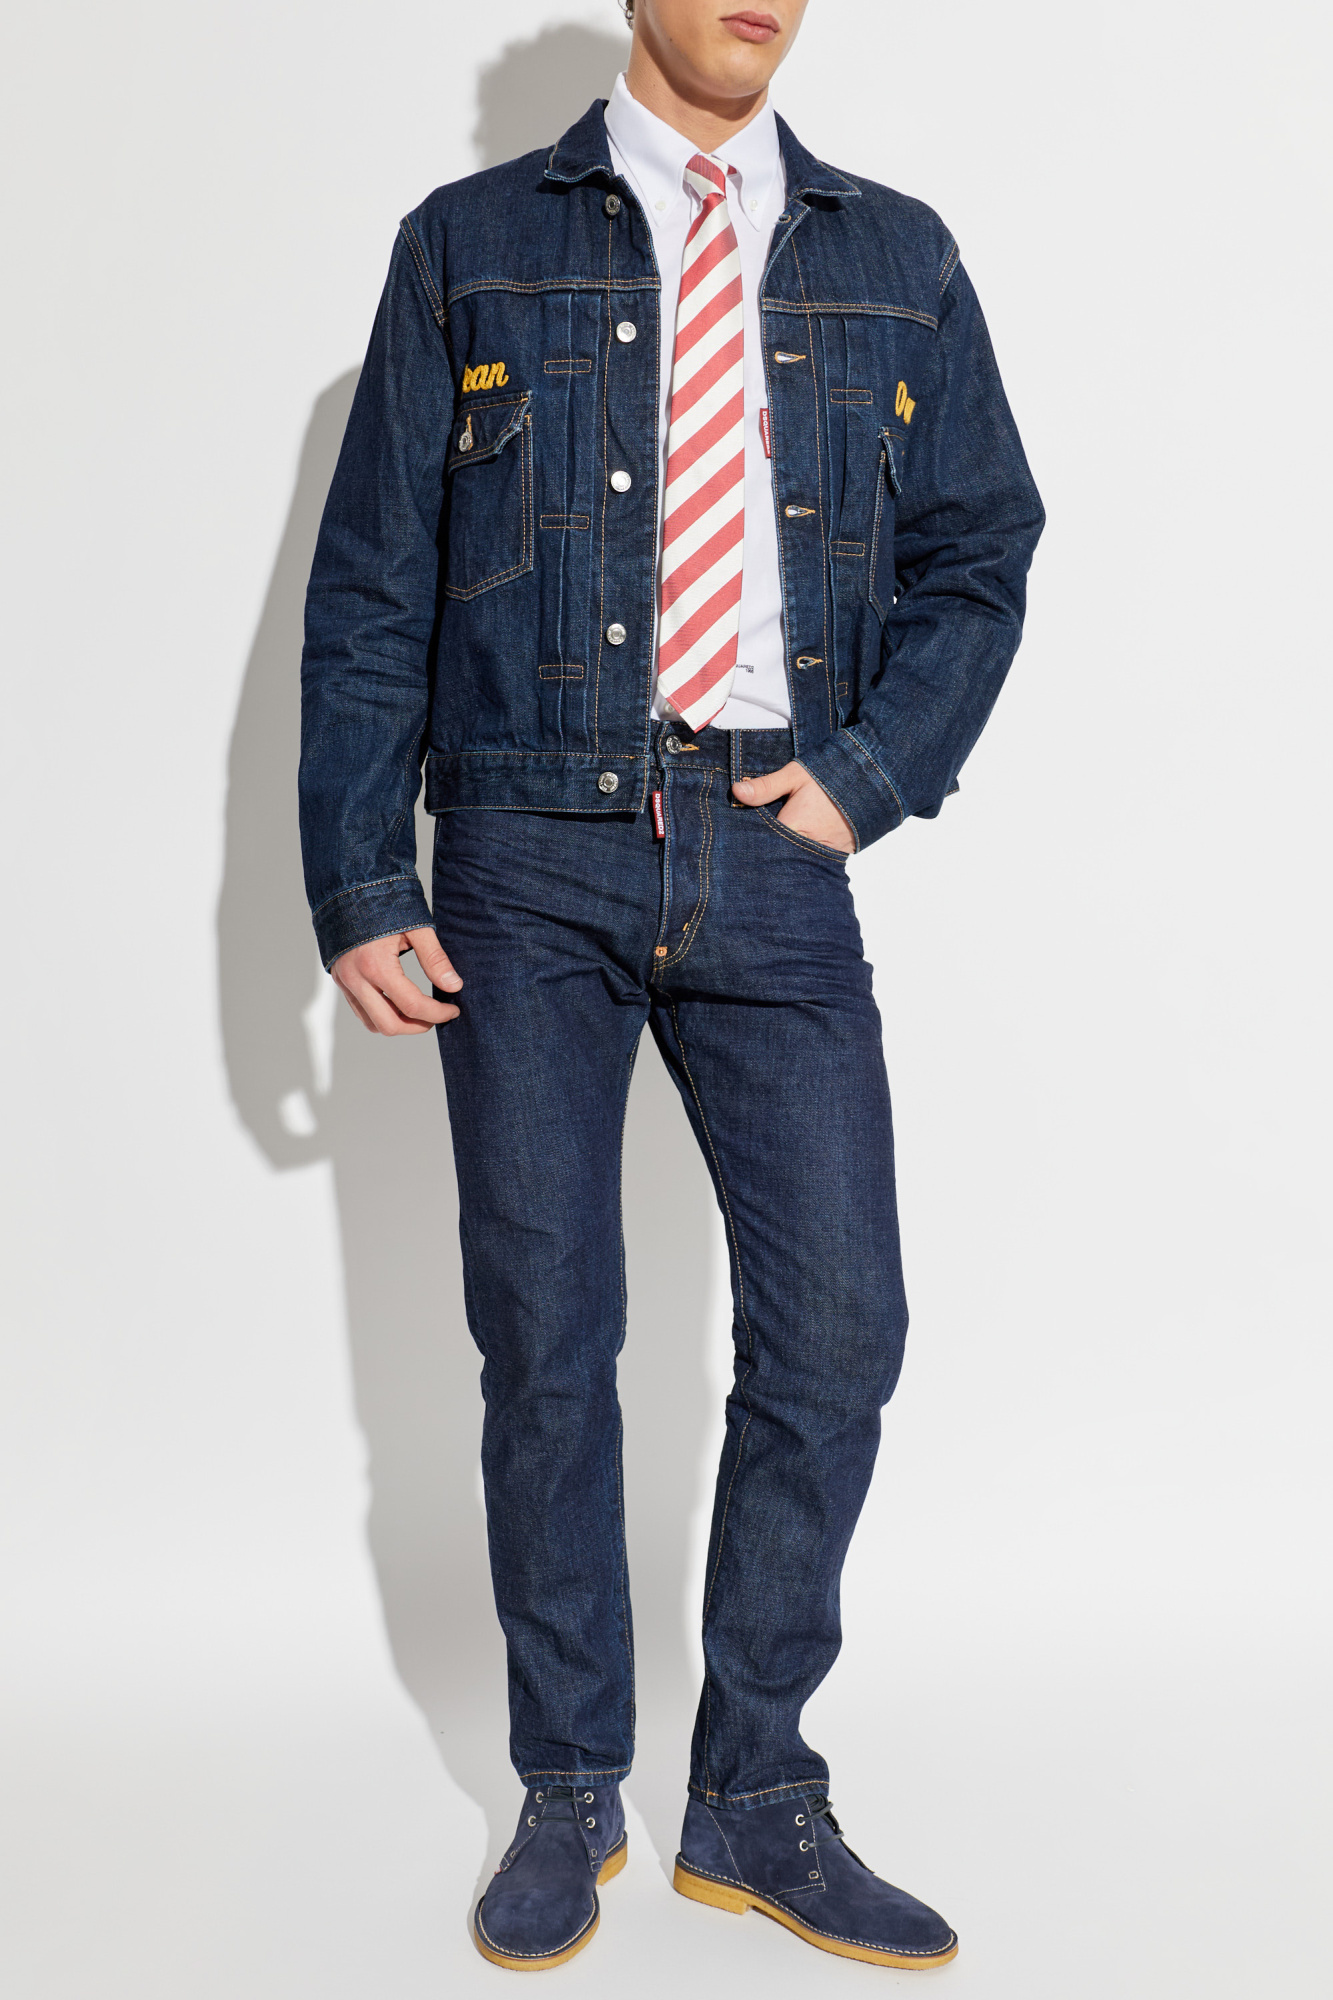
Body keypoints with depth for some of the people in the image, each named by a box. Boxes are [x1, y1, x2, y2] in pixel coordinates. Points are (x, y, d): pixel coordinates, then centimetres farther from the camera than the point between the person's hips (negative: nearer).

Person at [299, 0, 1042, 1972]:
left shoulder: (896, 260, 12)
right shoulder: (470, 248, 7)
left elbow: (980, 552, 13)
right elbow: (368, 588, 5)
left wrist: (870, 773, -3)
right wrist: (362, 885, -2)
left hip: (773, 863, 2)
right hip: (533, 863, -1)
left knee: (836, 1326, -3)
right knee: (544, 1339, 4)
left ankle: (758, 1800, 17)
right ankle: (569, 1797, 21)